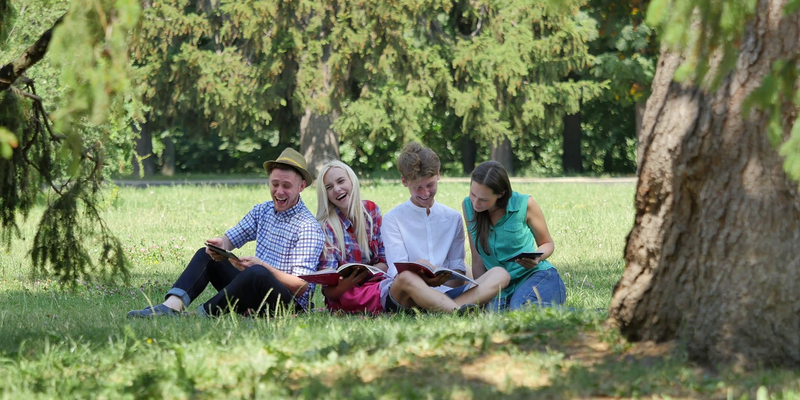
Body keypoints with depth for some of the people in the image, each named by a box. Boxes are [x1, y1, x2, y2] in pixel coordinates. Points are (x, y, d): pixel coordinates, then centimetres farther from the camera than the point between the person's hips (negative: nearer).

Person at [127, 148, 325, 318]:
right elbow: (231, 238, 14)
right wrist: (220, 244, -12)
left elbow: (302, 286, -19)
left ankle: (204, 314, -27)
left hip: (291, 305, -8)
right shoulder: (262, 211, 10)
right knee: (206, 255, 5)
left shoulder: (308, 228, -14)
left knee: (257, 273, -38)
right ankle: (172, 306, -20)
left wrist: (263, 265, -33)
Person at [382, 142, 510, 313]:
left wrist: (448, 285, -11)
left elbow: (458, 267, 14)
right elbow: (399, 273, -5)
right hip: (404, 297, -4)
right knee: (407, 277, -39)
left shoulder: (453, 218, 19)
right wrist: (422, 279, -28)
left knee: (500, 274, -20)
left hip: (446, 292, 4)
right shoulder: (393, 219, 7)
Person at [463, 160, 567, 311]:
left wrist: (537, 258, -14)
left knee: (521, 307, -39)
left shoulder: (525, 205, -7)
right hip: (503, 286, 4)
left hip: (537, 275, -3)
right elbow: (477, 260, 6)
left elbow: (547, 243, 8)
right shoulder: (469, 206, 1)